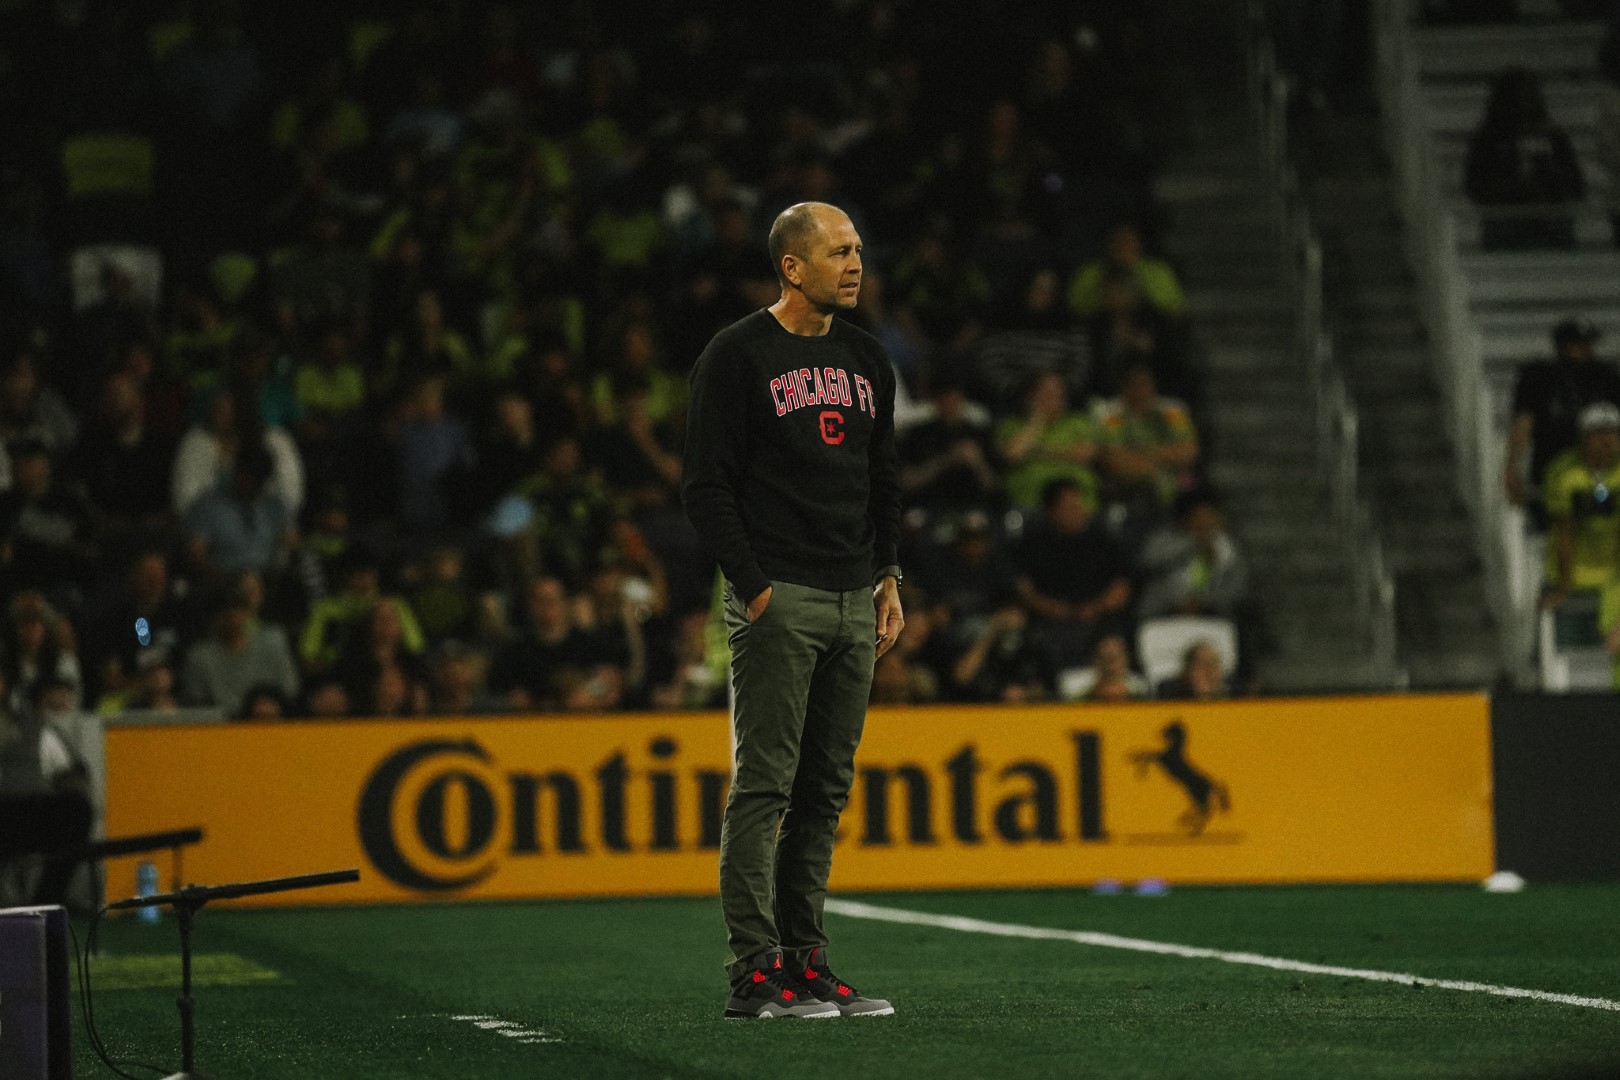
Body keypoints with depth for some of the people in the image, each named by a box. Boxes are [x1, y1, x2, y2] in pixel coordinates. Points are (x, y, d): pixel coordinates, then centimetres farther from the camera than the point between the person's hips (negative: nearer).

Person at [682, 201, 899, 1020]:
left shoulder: (865, 360, 16)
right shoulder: (739, 356, -5)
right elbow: (705, 484, -8)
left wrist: (887, 578, 13)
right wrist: (752, 585, -13)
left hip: (852, 602, 7)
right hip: (778, 599, -7)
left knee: (826, 789, 8)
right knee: (764, 785, -8)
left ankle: (805, 960, 12)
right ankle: (754, 970, -8)